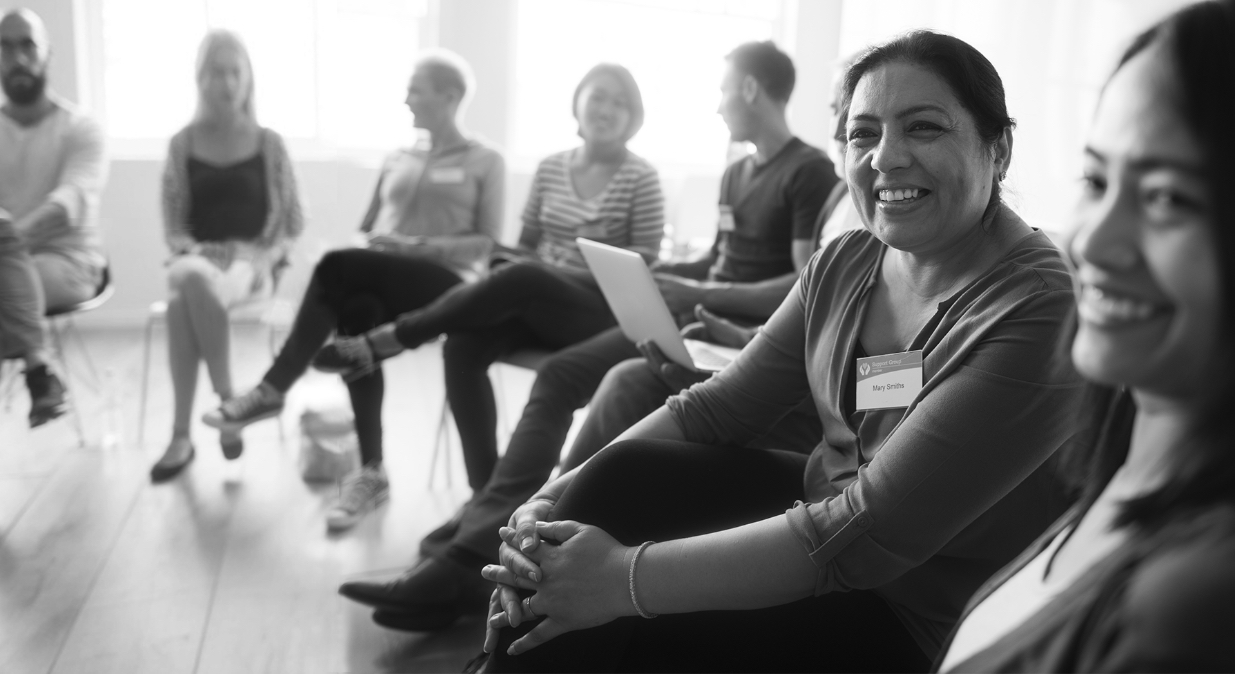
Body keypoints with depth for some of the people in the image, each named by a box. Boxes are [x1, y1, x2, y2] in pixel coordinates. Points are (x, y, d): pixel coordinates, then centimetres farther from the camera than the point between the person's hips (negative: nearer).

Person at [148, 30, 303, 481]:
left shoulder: (268, 143, 6)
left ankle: (182, 435, -24)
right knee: (192, 279, -38)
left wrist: (267, 257, -7)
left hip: (251, 263, -2)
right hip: (198, 257, 2)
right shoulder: (183, 144, 9)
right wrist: (189, 249, -10)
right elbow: (172, 222, 10)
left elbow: (293, 222, 8)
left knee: (183, 300, -35)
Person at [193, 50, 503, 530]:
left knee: (336, 267, -32)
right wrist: (376, 243, -3)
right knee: (356, 311, -35)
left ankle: (273, 390, -21)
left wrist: (418, 245, -14)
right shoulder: (395, 159, 24)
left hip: (443, 282, -4)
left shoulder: (484, 162, 8)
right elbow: (367, 232, 23)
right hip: (380, 278, 4)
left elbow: (489, 243, -1)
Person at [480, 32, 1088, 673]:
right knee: (619, 480, -13)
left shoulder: (1037, 312, -24)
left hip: (920, 619, -6)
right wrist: (561, 496, -15)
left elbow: (866, 537, -28)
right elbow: (718, 406, -1)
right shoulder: (843, 264, -1)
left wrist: (629, 576, -28)